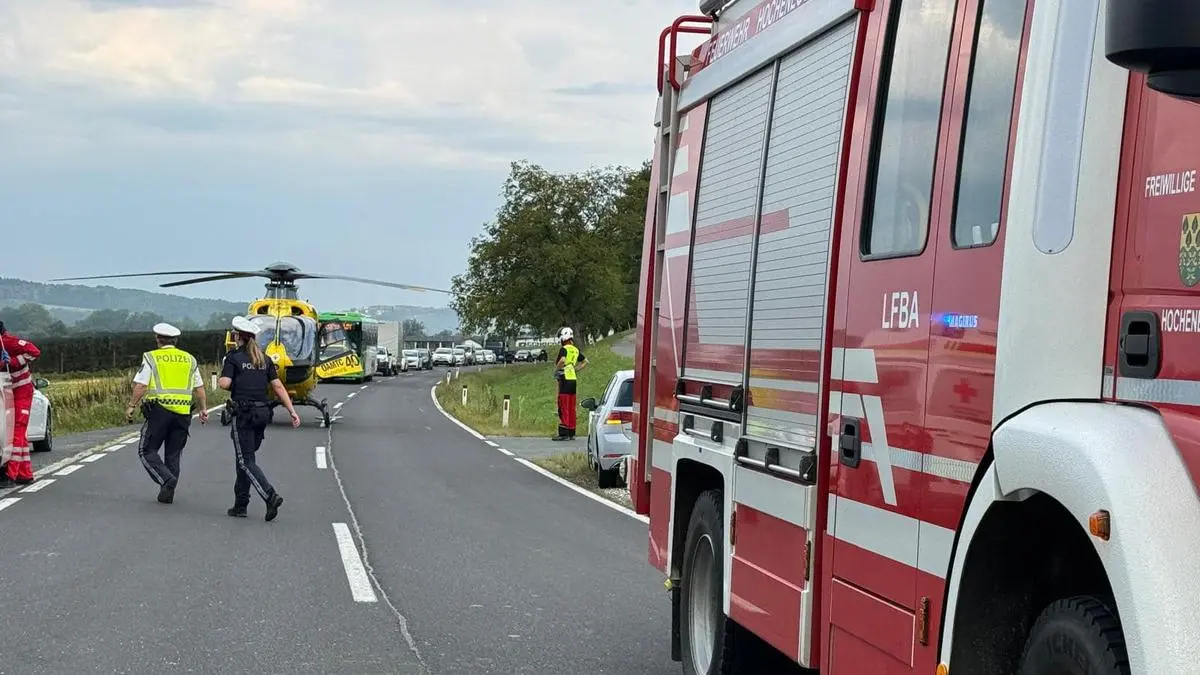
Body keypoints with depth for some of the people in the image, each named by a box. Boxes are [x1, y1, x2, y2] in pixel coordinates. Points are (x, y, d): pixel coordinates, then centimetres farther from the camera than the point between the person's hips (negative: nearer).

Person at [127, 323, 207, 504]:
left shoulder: (151, 358, 1)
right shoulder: (189, 359, 14)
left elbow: (141, 386, -6)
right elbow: (199, 389, 13)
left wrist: (131, 406, 1)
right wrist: (204, 409, 21)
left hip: (159, 409, -4)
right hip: (183, 413, 4)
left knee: (147, 451, 4)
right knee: (173, 454, 13)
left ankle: (166, 479, -16)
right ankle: (167, 493, 11)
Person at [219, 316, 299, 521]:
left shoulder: (234, 357, -6)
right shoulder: (265, 359, 11)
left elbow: (225, 384, -15)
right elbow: (278, 386, 7)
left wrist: (219, 379, 8)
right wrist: (292, 411, 6)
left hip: (243, 413, -6)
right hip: (263, 412, 6)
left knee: (246, 460, -5)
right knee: (246, 457, 16)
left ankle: (271, 496, -24)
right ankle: (240, 505, 17)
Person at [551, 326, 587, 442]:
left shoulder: (564, 349, -10)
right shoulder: (576, 350, 13)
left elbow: (562, 360, -30)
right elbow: (585, 362, 23)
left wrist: (556, 370, -16)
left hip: (565, 380, -8)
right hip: (573, 380, 8)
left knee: (563, 408, -6)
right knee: (571, 408, 12)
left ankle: (564, 433, -8)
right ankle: (571, 432, 15)